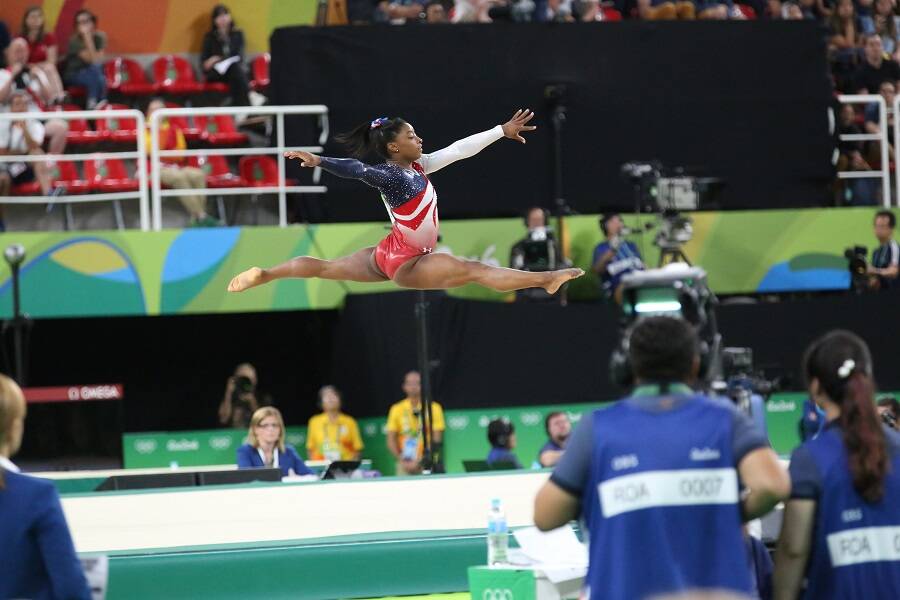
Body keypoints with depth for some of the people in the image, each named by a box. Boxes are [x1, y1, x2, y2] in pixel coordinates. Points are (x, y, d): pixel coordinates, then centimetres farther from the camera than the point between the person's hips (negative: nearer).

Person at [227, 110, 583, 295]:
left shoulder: (416, 166, 2)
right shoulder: (390, 175, -23)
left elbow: (460, 149, 3)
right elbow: (358, 170, -40)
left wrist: (503, 131, 3)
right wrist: (319, 161, -54)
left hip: (392, 257, 10)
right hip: (404, 264, -10)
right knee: (474, 271, -12)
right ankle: (546, 280, -14)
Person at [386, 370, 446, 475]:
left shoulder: (434, 408, 3)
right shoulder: (396, 409, 8)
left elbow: (436, 440, -2)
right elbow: (391, 440, 7)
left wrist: (419, 461, -11)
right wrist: (402, 461, -7)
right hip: (404, 465, 2)